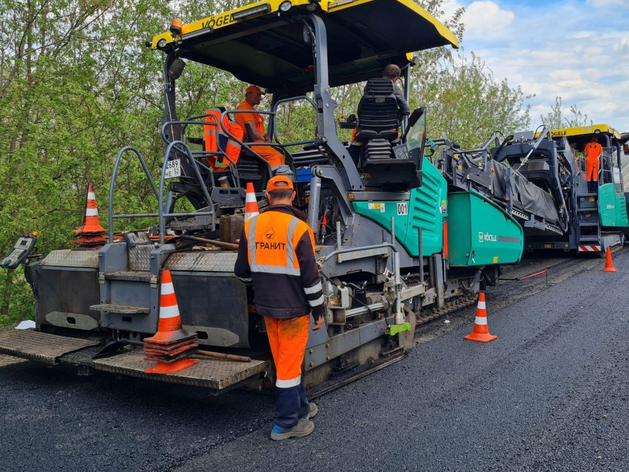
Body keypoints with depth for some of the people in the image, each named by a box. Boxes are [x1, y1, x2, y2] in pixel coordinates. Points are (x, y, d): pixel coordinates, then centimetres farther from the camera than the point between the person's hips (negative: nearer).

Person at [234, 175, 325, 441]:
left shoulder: (250, 226, 0)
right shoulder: (298, 228, -15)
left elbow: (242, 272, 8)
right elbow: (310, 276, -14)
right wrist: (318, 310, -3)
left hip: (267, 307, 5)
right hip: (293, 308, -5)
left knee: (285, 361, 19)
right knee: (290, 364, 5)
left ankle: (299, 407, 35)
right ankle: (285, 424, 15)